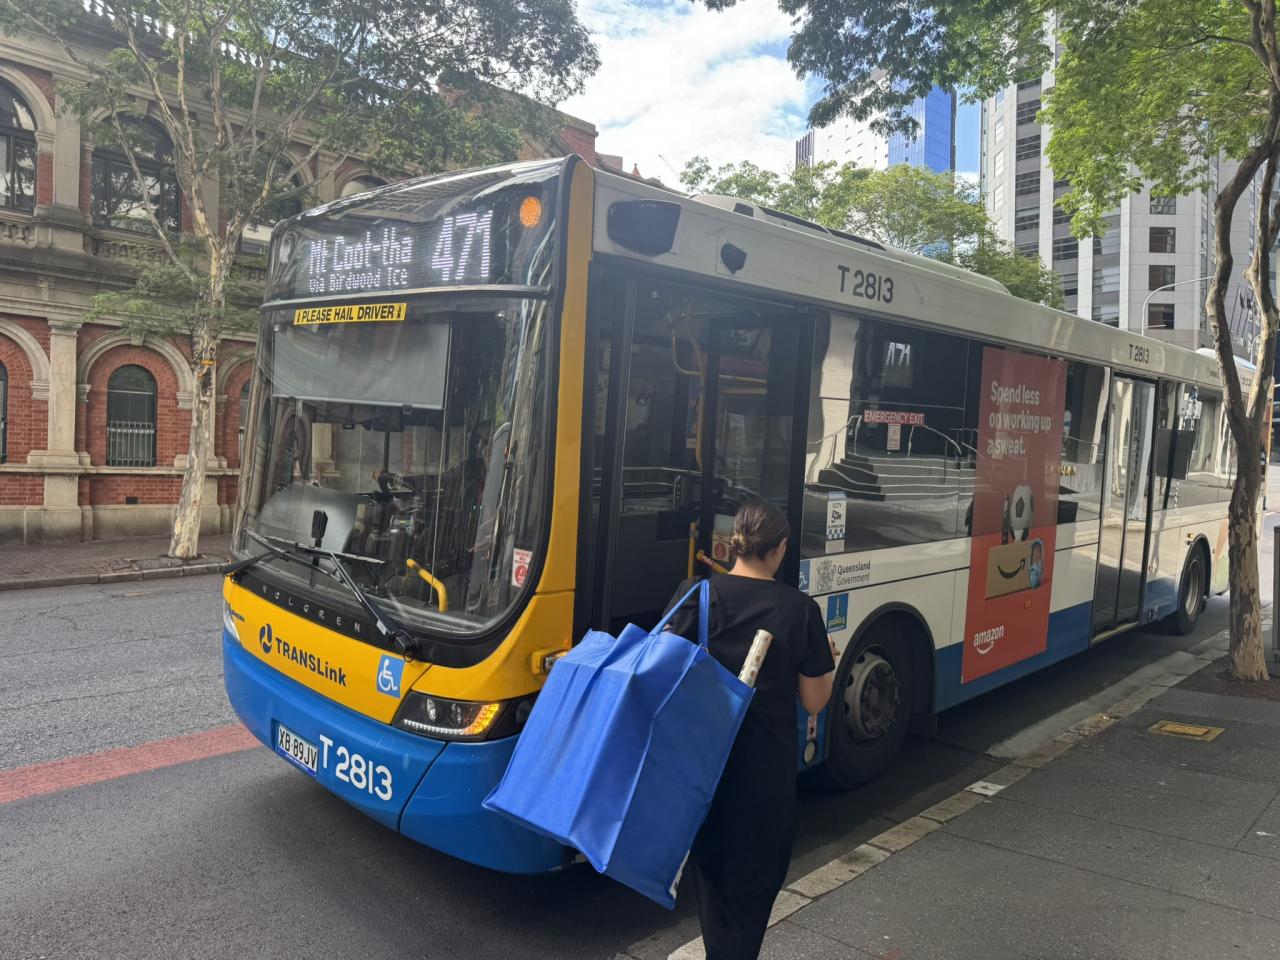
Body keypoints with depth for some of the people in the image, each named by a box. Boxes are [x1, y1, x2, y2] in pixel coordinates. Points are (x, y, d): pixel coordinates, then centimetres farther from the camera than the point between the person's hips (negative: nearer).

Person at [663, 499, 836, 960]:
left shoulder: (694, 594, -9)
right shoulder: (800, 610, -10)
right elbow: (814, 701, -4)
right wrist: (827, 660, 14)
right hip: (765, 764, -2)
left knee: (709, 856, 24)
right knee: (755, 870, 16)